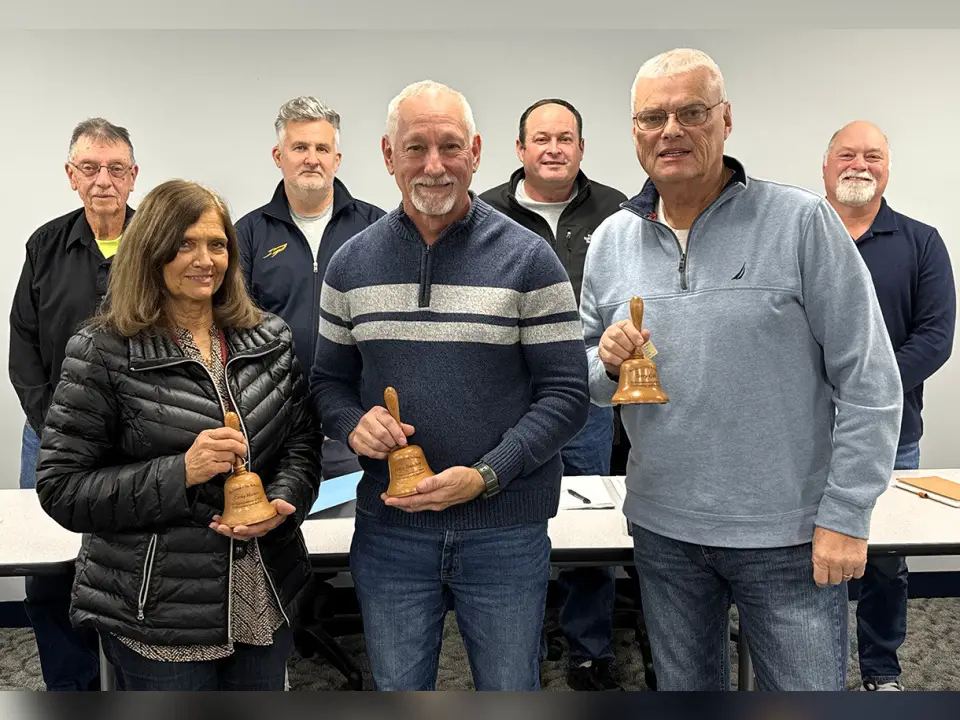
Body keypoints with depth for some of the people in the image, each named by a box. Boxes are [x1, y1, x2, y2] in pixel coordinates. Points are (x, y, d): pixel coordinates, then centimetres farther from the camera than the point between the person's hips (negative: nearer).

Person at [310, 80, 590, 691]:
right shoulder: (352, 264, 3)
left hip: (505, 530, -2)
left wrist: (484, 476, -19)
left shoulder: (527, 259, -7)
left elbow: (566, 394, -8)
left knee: (510, 691, 15)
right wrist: (353, 424, -12)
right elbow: (331, 381, 11)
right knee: (397, 691, 18)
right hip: (389, 527, 3)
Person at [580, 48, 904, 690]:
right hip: (662, 529, 4)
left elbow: (870, 382, -9)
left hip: (788, 535, -3)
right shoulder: (612, 241, 4)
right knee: (684, 687, 21)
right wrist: (606, 362, -11)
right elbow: (586, 381, 12)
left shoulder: (801, 221, -10)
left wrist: (846, 516, -12)